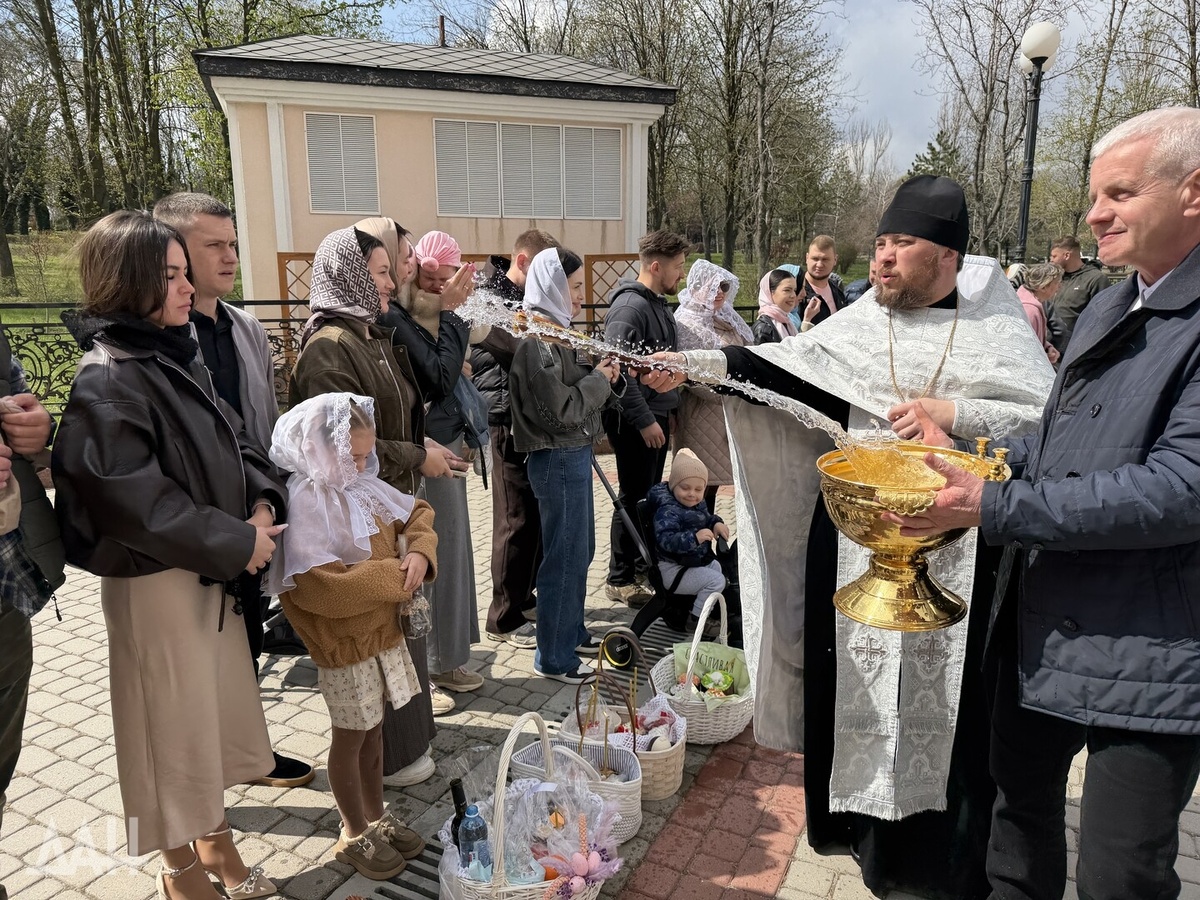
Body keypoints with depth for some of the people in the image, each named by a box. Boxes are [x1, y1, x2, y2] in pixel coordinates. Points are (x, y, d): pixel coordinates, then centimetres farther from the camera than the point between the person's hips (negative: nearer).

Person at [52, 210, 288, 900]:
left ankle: (216, 843, 41)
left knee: (218, 710, 20)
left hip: (213, 570, 8)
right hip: (155, 579, -8)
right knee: (174, 722, 9)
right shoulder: (108, 378, -19)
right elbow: (130, 495, -25)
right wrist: (234, 540, -19)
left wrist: (261, 500, -6)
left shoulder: (178, 355, 8)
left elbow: (227, 442, 12)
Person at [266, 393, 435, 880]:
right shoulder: (305, 501, -22)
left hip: (384, 630, 7)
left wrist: (420, 553, -10)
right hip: (344, 644, -7)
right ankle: (354, 834, 31)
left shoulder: (364, 485, 0)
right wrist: (394, 576, -22)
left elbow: (417, 514, 11)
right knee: (350, 737, 11)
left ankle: (377, 817, 40)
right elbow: (321, 586, -30)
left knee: (373, 729, 21)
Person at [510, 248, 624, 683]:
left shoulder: (555, 333, 12)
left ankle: (571, 632, 36)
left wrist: (609, 378, -2)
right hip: (558, 459, -10)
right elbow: (559, 410, -23)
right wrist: (598, 380, -10)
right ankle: (553, 657, 14)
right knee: (564, 557, 0)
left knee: (579, 550, 20)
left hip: (574, 455, 10)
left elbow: (582, 397, 15)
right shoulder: (537, 341, -18)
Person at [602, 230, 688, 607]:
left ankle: (643, 565, 31)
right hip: (635, 421, -9)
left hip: (657, 416, 9)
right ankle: (620, 579, 11)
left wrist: (668, 411, 16)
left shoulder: (658, 304, 12)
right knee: (634, 498, -1)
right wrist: (644, 420, -22)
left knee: (650, 495, 17)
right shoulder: (629, 306, -18)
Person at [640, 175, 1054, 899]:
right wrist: (700, 363, -17)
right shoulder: (857, 327, 6)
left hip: (954, 557, -2)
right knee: (853, 686, 12)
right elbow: (784, 366, -4)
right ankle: (858, 818, 34)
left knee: (945, 700, 7)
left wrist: (952, 413, -20)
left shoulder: (996, 334, -2)